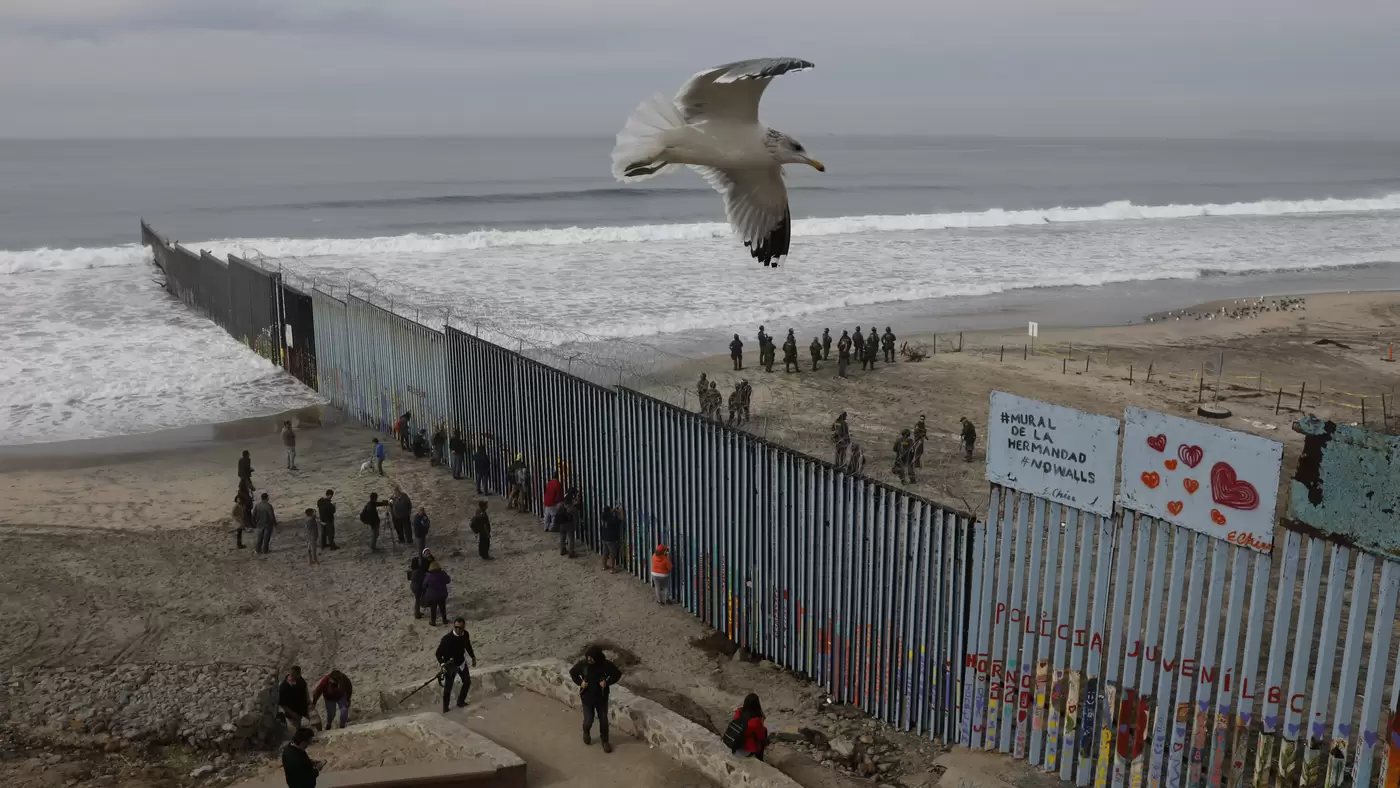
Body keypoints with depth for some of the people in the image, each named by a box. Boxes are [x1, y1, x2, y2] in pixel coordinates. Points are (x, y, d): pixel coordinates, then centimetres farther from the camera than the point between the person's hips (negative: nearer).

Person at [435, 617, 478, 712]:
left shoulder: (466, 634, -14)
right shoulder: (447, 638, -31)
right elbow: (438, 653, -22)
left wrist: (473, 657, 16)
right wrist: (442, 664, -33)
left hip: (462, 663, 6)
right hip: (451, 666, -6)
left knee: (467, 682, 20)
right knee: (448, 688, 2)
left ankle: (460, 701, 44)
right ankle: (445, 709, 21)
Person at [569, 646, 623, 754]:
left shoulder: (605, 664, -20)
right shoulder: (582, 664, -17)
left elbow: (618, 674, -7)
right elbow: (572, 672, 1)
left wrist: (607, 682, -20)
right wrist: (580, 683, -13)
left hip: (601, 697, 0)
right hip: (587, 697, 0)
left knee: (603, 719, 9)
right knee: (588, 719, 8)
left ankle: (605, 741, 30)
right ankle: (586, 732, 43)